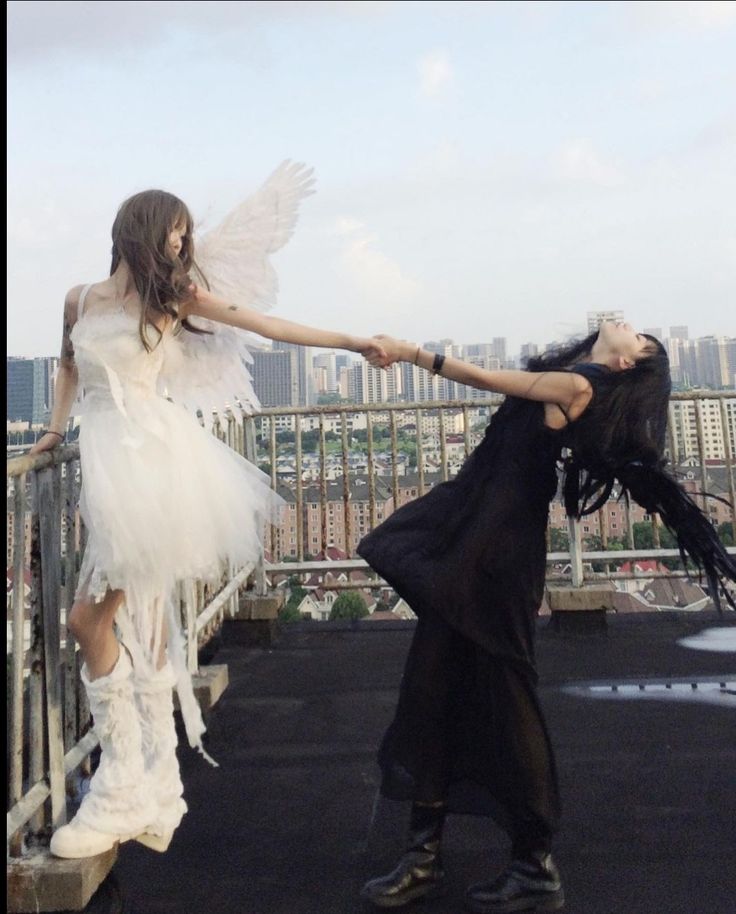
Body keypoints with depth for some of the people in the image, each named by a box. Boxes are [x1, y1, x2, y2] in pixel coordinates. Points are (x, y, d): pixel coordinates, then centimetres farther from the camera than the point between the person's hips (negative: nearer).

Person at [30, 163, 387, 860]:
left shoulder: (174, 295, 7)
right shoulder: (80, 300, 14)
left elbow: (264, 324, 6)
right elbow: (68, 362, 32)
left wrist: (351, 343, 6)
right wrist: (56, 427, 23)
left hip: (153, 457, -4)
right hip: (103, 460, 4)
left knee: (89, 619, -10)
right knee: (140, 624, 6)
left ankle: (122, 789, 1)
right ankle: (155, 788, 15)